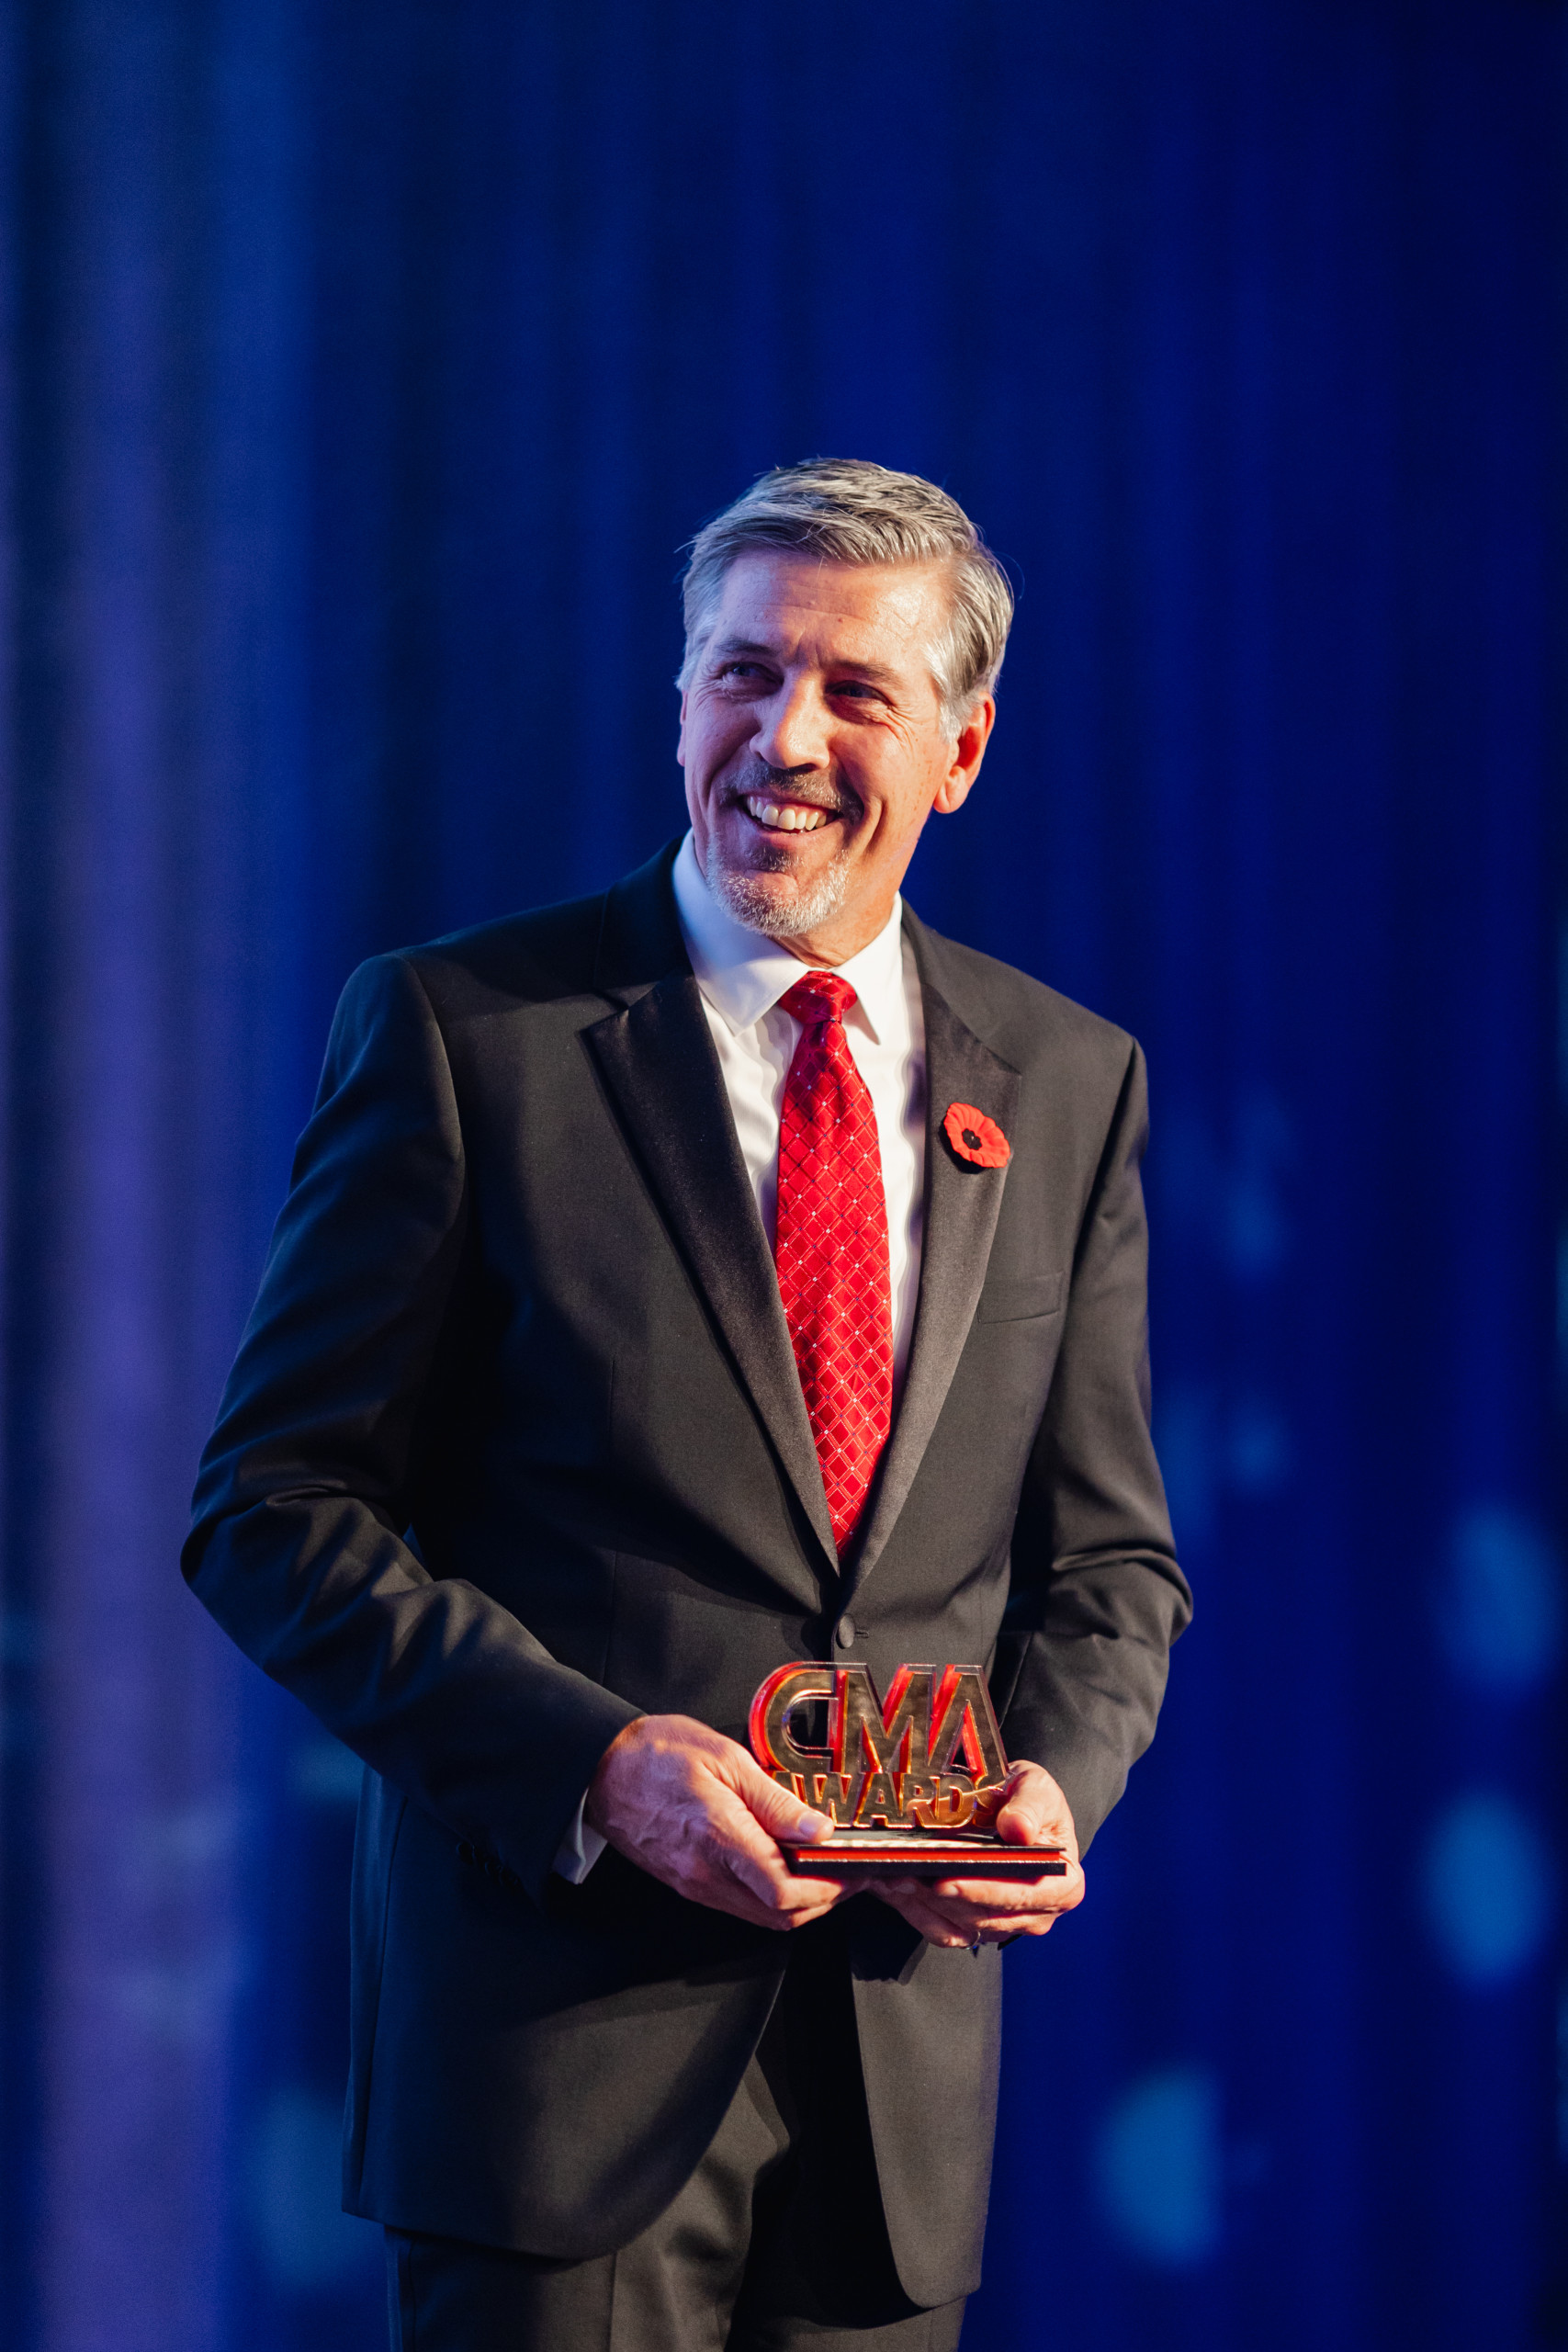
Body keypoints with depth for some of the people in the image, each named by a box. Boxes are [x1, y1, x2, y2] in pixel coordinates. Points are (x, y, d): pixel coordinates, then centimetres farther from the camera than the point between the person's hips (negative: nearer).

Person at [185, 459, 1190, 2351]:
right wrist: (596, 1758, -17)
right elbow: (274, 1513, -4)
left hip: (905, 2040, 4)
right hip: (561, 2039, -4)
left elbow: (1106, 1560, 15)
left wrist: (1052, 1780, -6)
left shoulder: (1068, 1085, 10)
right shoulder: (463, 1031, -2)